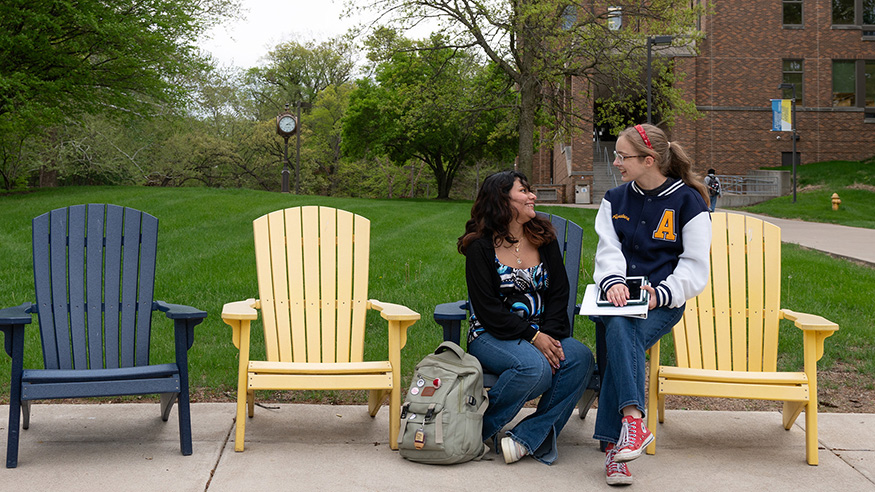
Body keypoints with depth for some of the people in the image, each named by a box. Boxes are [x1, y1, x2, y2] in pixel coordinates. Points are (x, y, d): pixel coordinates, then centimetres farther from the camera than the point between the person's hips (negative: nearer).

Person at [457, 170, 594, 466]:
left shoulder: (544, 240, 11)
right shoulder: (481, 248, -4)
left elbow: (559, 294, 7)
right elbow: (488, 310, -10)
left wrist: (549, 334, -12)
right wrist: (533, 336, -19)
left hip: (542, 333, 5)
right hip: (491, 336, -5)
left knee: (580, 358, -26)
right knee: (536, 366, -35)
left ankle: (527, 438, -25)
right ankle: (482, 429, -14)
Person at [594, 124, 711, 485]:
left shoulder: (688, 202, 2)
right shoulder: (615, 200, 16)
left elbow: (695, 268, -1)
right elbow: (609, 250, 7)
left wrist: (660, 295, -17)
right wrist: (613, 282, -16)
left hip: (664, 301, -3)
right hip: (619, 297, 3)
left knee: (621, 334, -33)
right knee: (621, 328, -33)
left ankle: (613, 444, -40)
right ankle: (633, 420, -44)